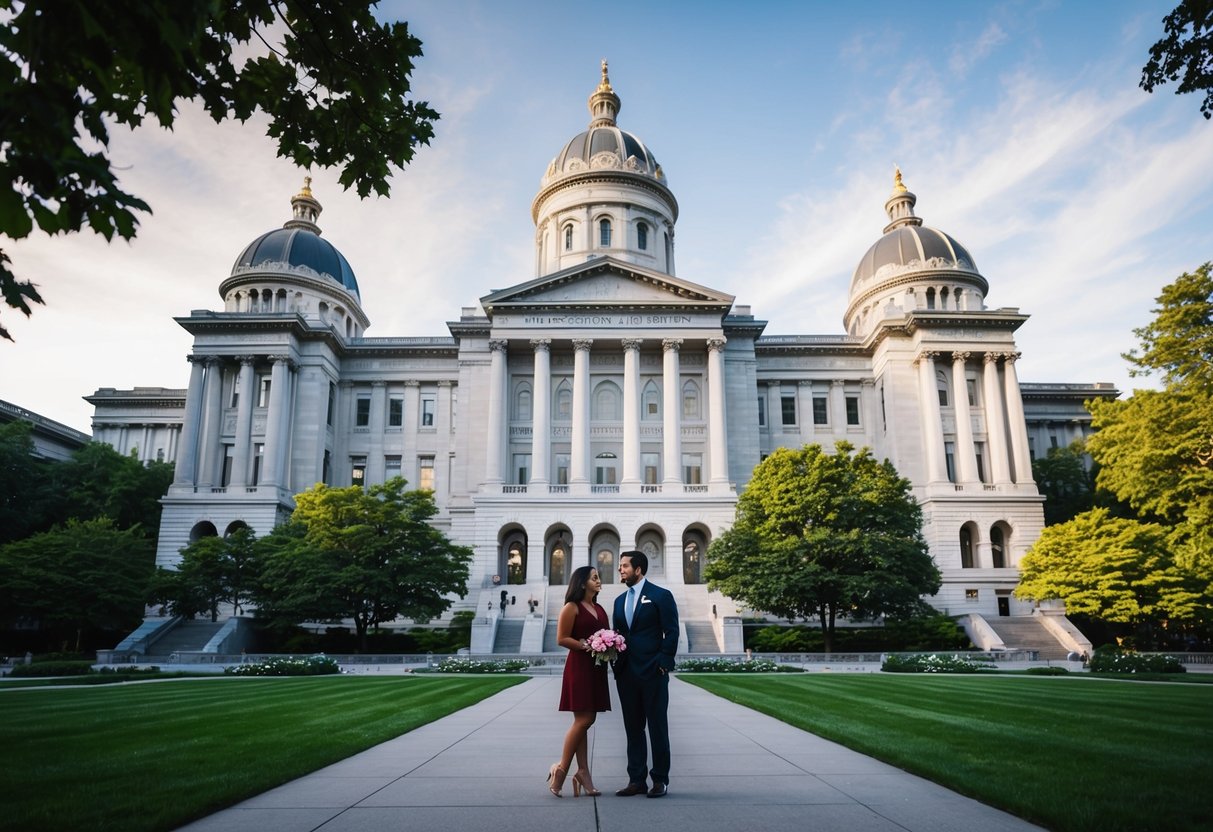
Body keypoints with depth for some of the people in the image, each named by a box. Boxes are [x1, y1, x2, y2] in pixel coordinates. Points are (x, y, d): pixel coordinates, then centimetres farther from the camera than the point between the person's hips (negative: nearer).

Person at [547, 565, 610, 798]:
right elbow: (561, 639, -10)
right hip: (579, 667, -7)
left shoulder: (599, 609, 17)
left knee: (586, 721, 7)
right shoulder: (572, 608, -6)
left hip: (597, 669, 7)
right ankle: (561, 769, 2)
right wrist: (586, 645, -18)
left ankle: (583, 773, 10)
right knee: (583, 720, -9)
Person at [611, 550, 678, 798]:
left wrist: (663, 664, -13)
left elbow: (671, 632, -8)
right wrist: (616, 665, 3)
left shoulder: (661, 596, -4)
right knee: (633, 728, 10)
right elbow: (618, 635, 16)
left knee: (657, 727, 3)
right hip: (626, 673, 6)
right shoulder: (620, 600, 15)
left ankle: (660, 780, 13)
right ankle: (636, 780, 17)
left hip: (653, 673, -6)